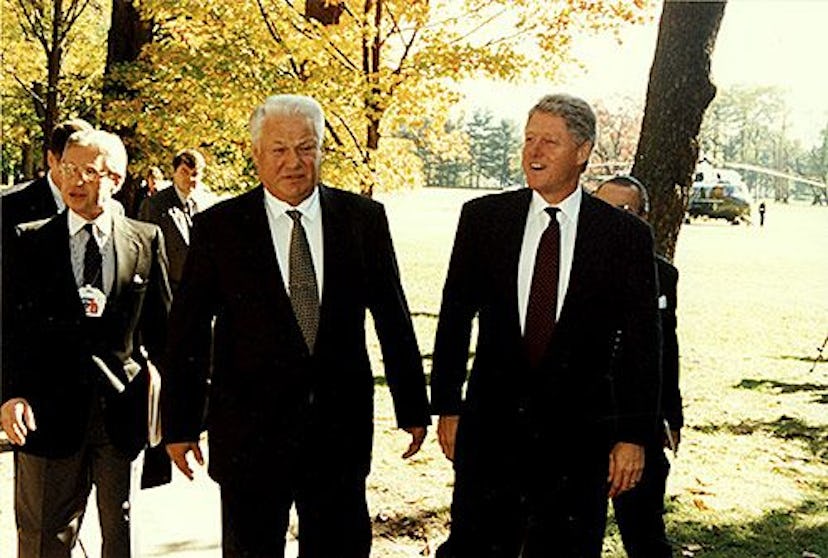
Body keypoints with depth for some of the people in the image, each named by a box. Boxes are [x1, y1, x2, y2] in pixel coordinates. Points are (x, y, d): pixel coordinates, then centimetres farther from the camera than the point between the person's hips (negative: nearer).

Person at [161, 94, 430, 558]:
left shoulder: (364, 219, 2)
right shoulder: (219, 227, -3)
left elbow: (393, 318, 6)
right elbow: (188, 332, 0)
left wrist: (413, 407, 8)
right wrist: (180, 424, -1)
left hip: (341, 429, 2)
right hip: (249, 430, -1)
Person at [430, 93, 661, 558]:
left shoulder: (626, 235, -3)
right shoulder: (483, 218, 2)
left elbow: (643, 344, -1)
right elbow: (455, 316, 7)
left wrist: (635, 436, -3)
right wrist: (447, 406, 5)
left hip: (579, 433, -1)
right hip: (491, 425, 1)